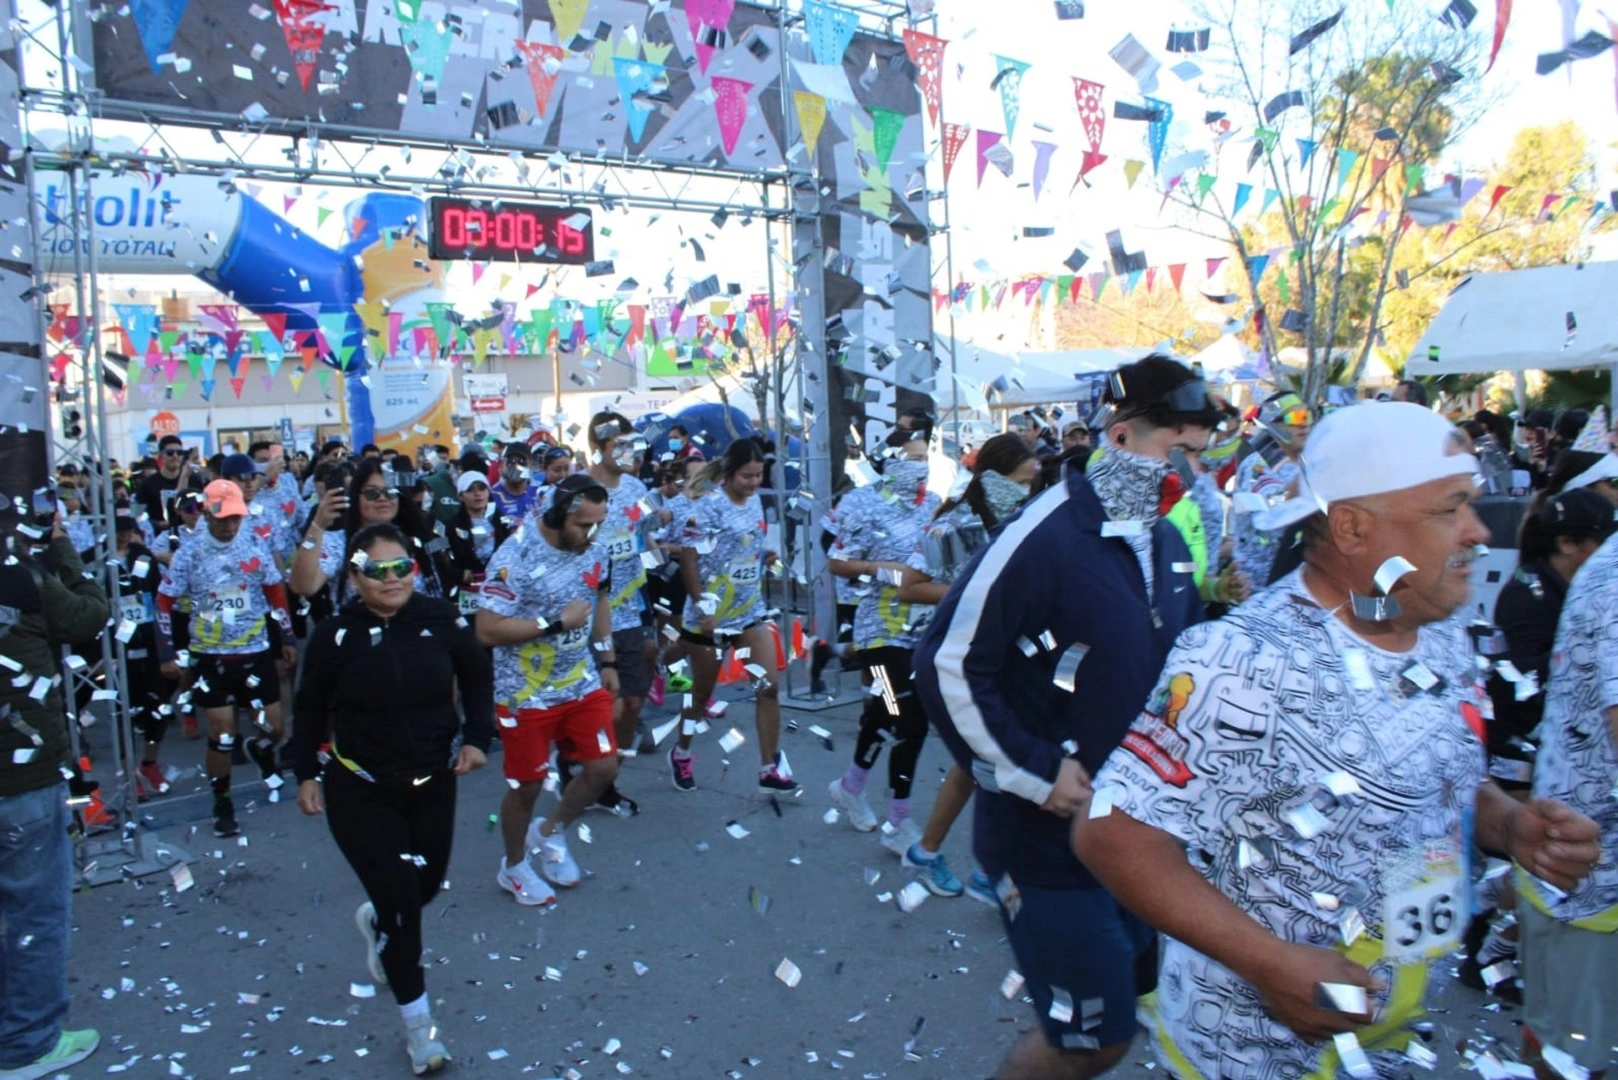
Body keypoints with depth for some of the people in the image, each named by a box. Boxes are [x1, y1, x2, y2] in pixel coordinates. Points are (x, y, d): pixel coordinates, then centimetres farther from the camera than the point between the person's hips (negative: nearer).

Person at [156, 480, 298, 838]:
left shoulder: (254, 544, -2)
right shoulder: (189, 552, -6)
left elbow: (275, 591, 8)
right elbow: (165, 602, 0)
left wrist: (287, 638, 9)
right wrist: (167, 653, -2)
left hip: (256, 650, 2)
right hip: (211, 655, -2)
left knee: (274, 728, 5)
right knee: (222, 733, -1)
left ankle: (260, 750, 42)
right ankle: (222, 804, 18)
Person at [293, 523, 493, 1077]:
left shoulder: (441, 618, -12)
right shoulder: (335, 635, -15)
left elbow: (478, 676, 2)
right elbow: (312, 707, 0)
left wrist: (477, 737, -7)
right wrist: (306, 772, 2)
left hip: (433, 783, 3)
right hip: (360, 791, -3)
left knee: (427, 885, 19)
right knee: (400, 901, -4)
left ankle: (376, 921, 56)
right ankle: (417, 1024, 15)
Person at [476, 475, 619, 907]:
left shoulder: (595, 550, -5)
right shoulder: (515, 557, -23)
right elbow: (487, 630, -25)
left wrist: (606, 661, 12)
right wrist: (557, 622, -26)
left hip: (583, 684, 5)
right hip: (526, 694, -5)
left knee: (603, 768, 3)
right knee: (526, 785, 8)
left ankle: (550, 831, 32)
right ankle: (514, 867, 36)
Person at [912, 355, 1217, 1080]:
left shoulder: (1167, 545, 5)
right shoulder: (1047, 535, -21)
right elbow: (948, 667, -23)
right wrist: (1037, 775, -20)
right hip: (1050, 839, -8)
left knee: (1115, 1019, 21)